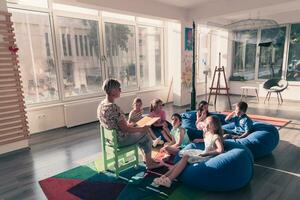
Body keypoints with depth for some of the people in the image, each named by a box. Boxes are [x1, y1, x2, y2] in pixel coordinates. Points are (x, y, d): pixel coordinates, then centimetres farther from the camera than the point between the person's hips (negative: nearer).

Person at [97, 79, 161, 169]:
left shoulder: (101, 105, -2)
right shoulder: (114, 108, -31)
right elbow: (125, 129, -26)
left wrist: (128, 124, 14)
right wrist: (142, 129, -12)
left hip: (110, 138, 9)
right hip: (120, 140, -9)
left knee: (139, 133, 25)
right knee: (146, 135, 11)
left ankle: (147, 158, 35)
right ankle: (149, 162, 26)